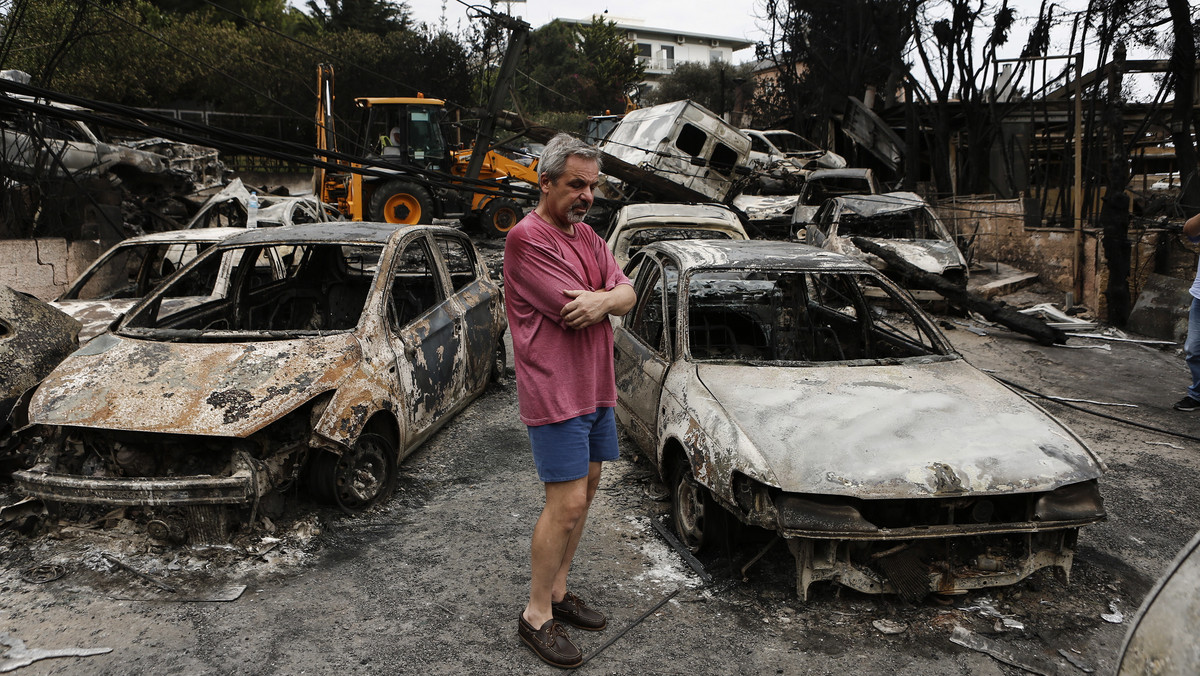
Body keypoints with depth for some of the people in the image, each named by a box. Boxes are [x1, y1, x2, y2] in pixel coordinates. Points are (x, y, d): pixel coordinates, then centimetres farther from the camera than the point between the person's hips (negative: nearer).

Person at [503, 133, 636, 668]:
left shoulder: (587, 235, 13)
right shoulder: (527, 237, -14)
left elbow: (627, 294, 4)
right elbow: (573, 311, -22)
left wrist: (602, 300, -18)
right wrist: (610, 299, -3)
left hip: (596, 386, 9)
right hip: (556, 391, -9)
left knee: (584, 490, 15)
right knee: (567, 504, -7)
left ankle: (557, 591, 30)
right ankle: (536, 616, 9)